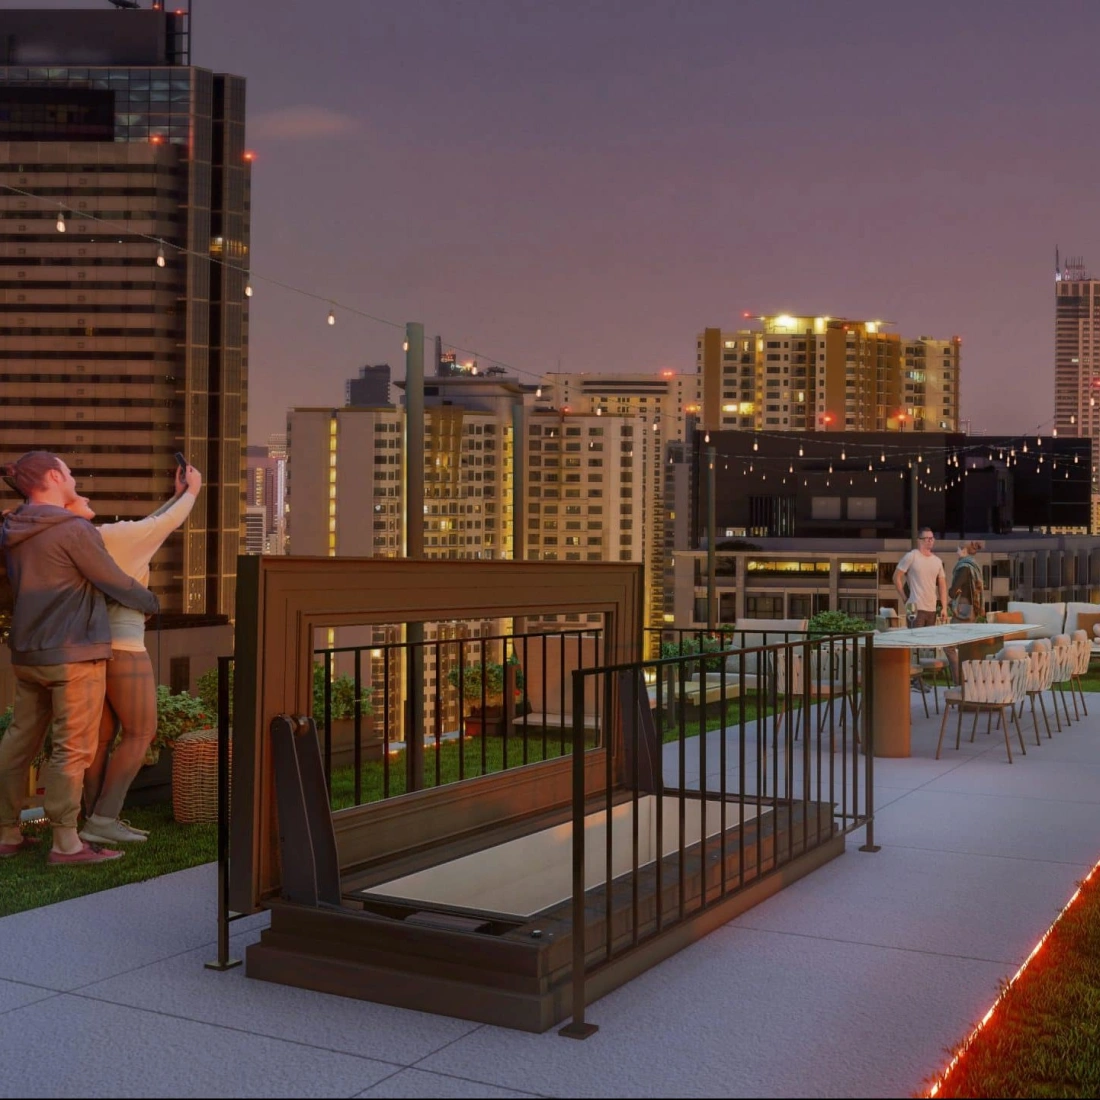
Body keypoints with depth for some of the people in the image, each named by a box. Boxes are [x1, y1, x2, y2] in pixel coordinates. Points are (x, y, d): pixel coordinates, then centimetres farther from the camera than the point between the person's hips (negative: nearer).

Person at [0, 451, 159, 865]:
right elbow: (114, 582, -8)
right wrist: (150, 602, 10)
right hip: (73, 653, -8)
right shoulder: (73, 530, -15)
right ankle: (66, 843, 2)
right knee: (73, 749, -2)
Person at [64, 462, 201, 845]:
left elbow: (146, 529, 19)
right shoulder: (109, 536, -15)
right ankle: (104, 818, -4)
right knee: (141, 733, -1)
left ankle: (96, 821, 10)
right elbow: (165, 526, -4)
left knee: (103, 738, 9)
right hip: (121, 648, -9)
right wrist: (192, 491, 12)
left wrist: (178, 496, 22)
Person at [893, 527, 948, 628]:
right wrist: (904, 598, -4)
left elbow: (942, 585, 15)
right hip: (916, 609, -6)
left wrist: (944, 608, 8)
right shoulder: (911, 557, -4)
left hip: (932, 610, 6)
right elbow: (897, 577, -3)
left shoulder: (937, 561, 14)